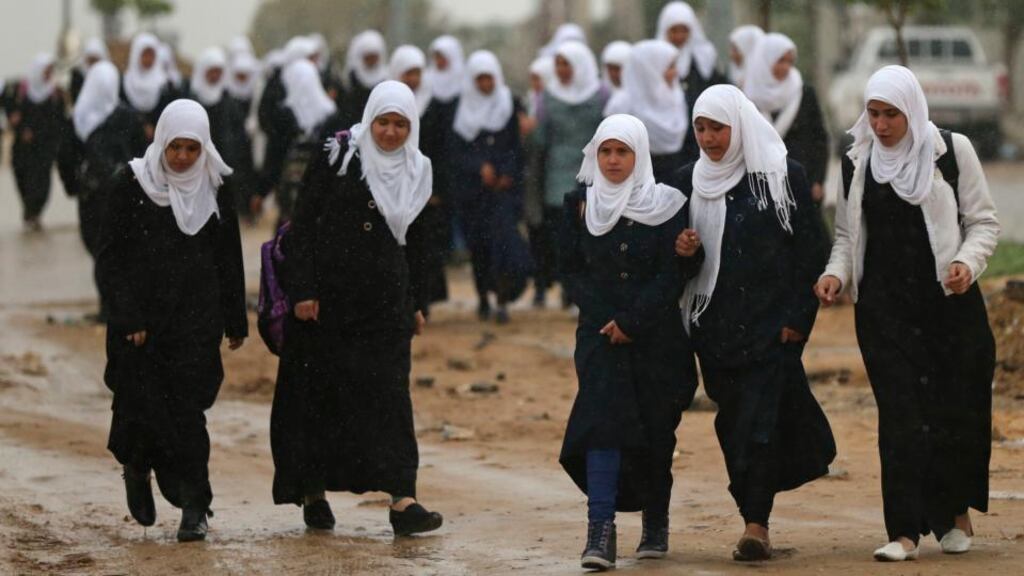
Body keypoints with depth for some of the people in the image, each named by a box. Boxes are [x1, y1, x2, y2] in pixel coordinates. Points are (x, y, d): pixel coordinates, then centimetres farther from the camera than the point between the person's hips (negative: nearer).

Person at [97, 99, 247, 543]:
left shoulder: (215, 189, 5)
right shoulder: (132, 185, -3)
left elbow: (229, 258, 12)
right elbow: (111, 256, -4)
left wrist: (235, 322, 11)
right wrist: (127, 318, -12)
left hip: (196, 320, 1)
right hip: (141, 318, -1)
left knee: (186, 409, -6)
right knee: (141, 402, 0)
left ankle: (194, 508, -4)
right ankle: (136, 468, 32)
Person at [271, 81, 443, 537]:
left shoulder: (417, 171, 9)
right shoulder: (337, 156, -5)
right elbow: (304, 223, -6)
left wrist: (417, 304, 16)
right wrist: (302, 290, -12)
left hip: (385, 300, 3)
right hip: (328, 296, -3)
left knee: (389, 393, -5)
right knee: (320, 392, 4)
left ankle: (402, 500, -13)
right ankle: (313, 493, 17)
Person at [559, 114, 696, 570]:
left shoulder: (667, 206, -1)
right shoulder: (580, 205, 6)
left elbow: (673, 274, -6)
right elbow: (570, 269, 5)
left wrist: (630, 320, -14)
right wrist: (605, 317, -8)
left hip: (656, 335, -1)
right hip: (600, 332, 1)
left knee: (654, 432, 4)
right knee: (603, 418, -15)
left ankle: (656, 524, 22)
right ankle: (600, 531, -22)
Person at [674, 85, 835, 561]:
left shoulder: (784, 177, -2)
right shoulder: (689, 182, 9)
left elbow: (810, 250, -2)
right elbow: (680, 246, 17)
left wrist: (797, 317, -9)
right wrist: (685, 250, -8)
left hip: (771, 323, -4)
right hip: (715, 322, 4)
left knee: (759, 421, -12)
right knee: (733, 426, 6)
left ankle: (756, 524, -15)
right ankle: (754, 517, 15)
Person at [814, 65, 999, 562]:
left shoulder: (951, 152, 1)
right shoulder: (856, 163, 9)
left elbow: (984, 221, 3)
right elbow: (847, 234, 17)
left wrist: (967, 262, -15)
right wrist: (836, 274, -2)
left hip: (950, 300, -1)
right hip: (883, 307, 1)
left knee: (956, 408, 2)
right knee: (900, 414, -7)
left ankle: (956, 514, 22)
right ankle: (905, 531, -10)